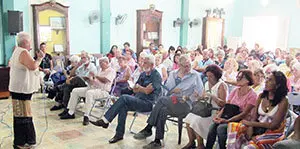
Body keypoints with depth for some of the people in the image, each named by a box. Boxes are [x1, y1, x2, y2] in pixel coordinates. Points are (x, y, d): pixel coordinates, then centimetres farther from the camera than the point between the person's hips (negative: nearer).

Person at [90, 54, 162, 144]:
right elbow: (135, 89, 21)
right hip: (138, 100, 7)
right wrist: (142, 89, 0)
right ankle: (119, 134, -20)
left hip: (148, 103, -7)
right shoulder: (143, 74, 20)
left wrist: (139, 87, 4)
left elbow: (147, 91, -14)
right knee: (123, 106, -24)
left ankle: (105, 120, -23)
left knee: (124, 98, -26)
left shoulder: (156, 76, -6)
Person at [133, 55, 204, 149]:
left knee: (162, 100, -29)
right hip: (171, 101, 4)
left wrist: (188, 97, -12)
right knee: (163, 110, -32)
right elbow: (166, 88, 12)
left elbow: (200, 90, 0)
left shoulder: (195, 75, 7)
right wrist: (173, 90, -9)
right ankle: (157, 141, -27)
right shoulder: (173, 74, 18)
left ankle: (148, 129, -21)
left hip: (185, 105, -4)